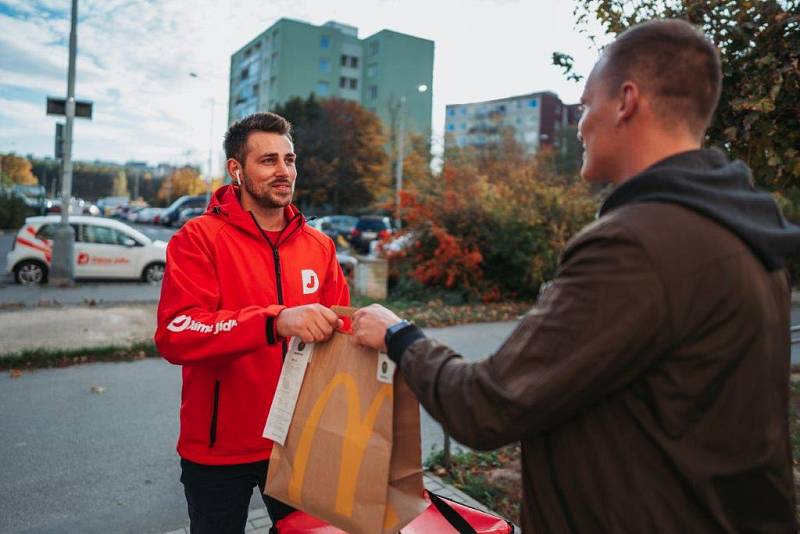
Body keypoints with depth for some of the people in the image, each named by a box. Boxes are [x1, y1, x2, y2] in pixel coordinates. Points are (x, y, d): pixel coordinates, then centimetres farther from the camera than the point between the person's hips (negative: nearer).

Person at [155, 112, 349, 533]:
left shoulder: (320, 246, 3)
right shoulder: (199, 238, -12)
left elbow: (337, 329, 7)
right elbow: (174, 334, -24)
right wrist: (275, 321, -36)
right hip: (219, 449, -3)